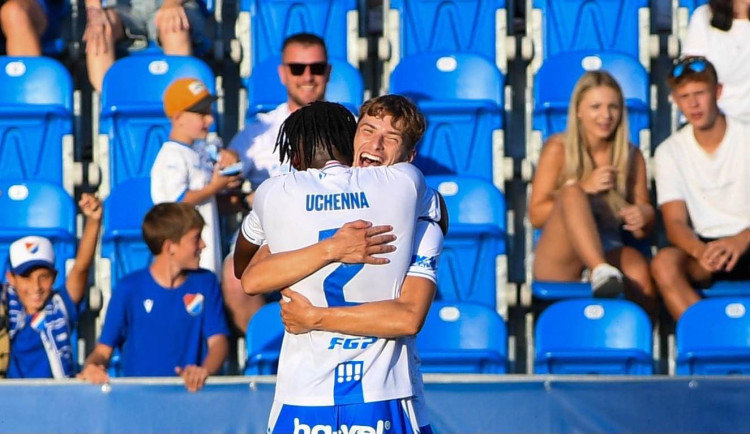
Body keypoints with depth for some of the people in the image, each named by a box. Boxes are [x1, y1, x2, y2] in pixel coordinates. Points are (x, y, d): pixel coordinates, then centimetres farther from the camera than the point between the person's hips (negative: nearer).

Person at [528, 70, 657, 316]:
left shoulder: (632, 157, 10)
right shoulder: (558, 149, 4)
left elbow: (642, 231, 12)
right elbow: (536, 215, -2)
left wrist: (642, 218, -13)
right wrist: (584, 188, -13)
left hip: (608, 252, 2)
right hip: (559, 263, -2)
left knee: (638, 267, -34)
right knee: (571, 192, -29)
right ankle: (602, 272, -51)